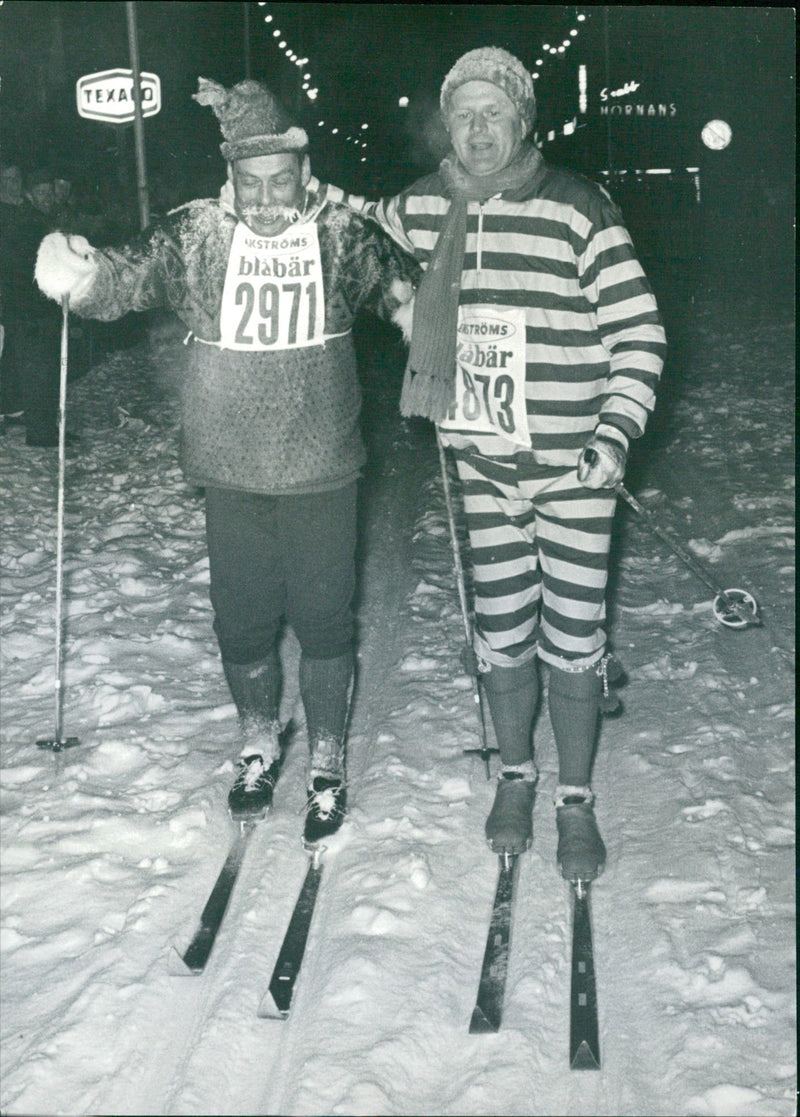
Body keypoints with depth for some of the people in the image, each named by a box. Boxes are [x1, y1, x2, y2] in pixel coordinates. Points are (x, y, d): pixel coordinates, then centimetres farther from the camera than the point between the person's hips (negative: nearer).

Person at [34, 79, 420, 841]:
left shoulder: (344, 236, -5)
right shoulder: (195, 236, -4)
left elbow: (407, 290, 7)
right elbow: (124, 277, -7)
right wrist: (75, 270, -29)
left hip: (321, 473, -1)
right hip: (230, 474, 1)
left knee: (324, 624, 6)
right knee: (241, 623, 12)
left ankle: (327, 766, 28)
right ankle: (258, 748, 39)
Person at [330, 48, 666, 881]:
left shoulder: (578, 210, -10)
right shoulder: (422, 209, 2)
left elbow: (639, 332, -7)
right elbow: (348, 217, 23)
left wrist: (615, 436, -17)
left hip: (574, 469, -3)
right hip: (485, 467, 3)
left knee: (572, 639, 3)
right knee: (500, 632, 12)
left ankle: (576, 802, 21)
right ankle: (515, 776, 33)